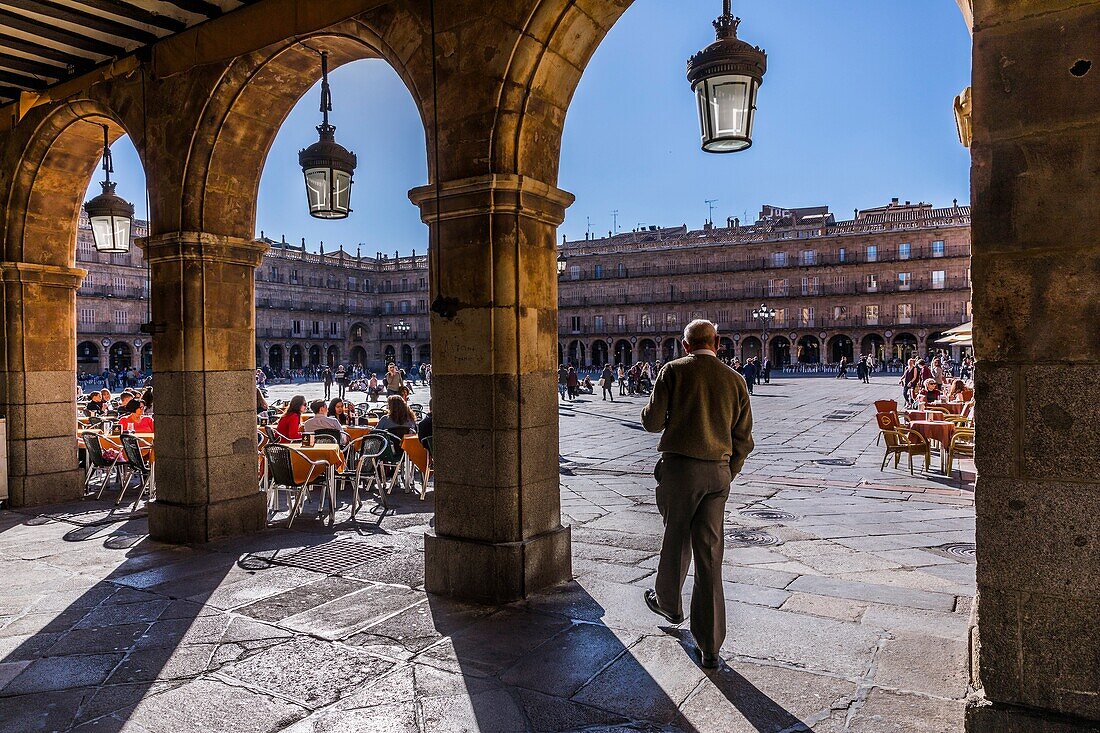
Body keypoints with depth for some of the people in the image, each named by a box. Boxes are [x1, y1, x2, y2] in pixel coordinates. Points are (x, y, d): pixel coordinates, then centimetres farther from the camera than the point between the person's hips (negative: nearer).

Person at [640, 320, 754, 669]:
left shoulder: (674, 370, -3)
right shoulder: (735, 380, 7)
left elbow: (652, 421, -6)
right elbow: (743, 439, 7)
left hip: (679, 466, -2)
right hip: (719, 471, 3)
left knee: (676, 539, 19)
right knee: (710, 555, 6)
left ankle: (668, 602, 42)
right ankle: (710, 646, 10)